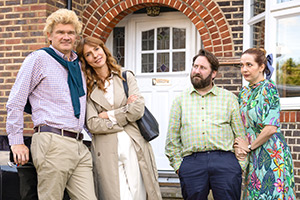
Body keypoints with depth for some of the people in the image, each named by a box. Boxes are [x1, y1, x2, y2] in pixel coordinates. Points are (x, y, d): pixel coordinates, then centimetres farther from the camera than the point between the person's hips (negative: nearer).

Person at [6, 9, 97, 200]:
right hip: (52, 143, -6)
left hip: (79, 146, 6)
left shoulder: (79, 64, 21)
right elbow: (16, 102, 0)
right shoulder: (38, 59, 3)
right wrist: (17, 142, -4)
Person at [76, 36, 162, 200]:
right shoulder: (88, 88, 5)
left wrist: (108, 115, -3)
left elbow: (138, 109, -2)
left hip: (134, 148, 2)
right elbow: (92, 124, -5)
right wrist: (124, 113, -4)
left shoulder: (126, 77, 11)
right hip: (107, 153, -2)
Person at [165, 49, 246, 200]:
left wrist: (240, 165, 1)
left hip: (225, 161, -1)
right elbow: (172, 138, 14)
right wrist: (177, 164, 4)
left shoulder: (229, 98, 13)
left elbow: (240, 135, 10)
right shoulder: (181, 100, 16)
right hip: (191, 163, 1)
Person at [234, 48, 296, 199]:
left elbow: (271, 128, -19)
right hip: (253, 155, 7)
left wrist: (250, 146, -10)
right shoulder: (244, 92, 11)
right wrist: (239, 147, 1)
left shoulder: (268, 88, -12)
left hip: (270, 153, -7)